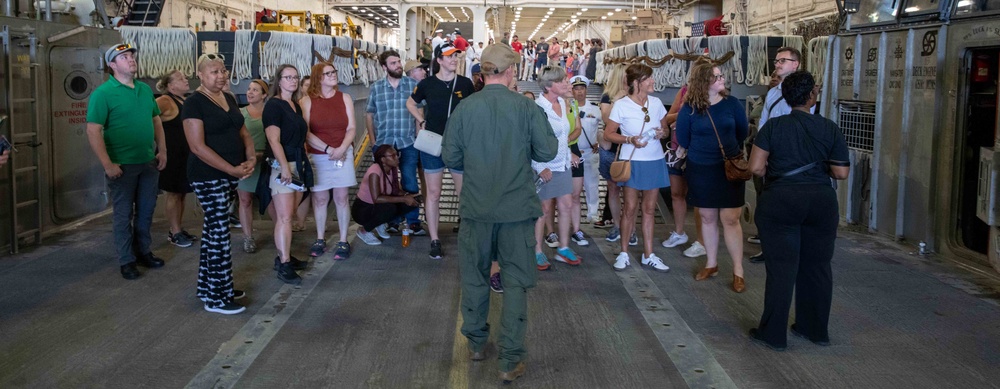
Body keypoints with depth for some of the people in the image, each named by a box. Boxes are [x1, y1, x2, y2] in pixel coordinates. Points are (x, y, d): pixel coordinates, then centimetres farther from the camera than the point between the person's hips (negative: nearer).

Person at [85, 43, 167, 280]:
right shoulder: (103, 93, -12)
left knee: (146, 211, 14)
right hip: (122, 165, -6)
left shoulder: (145, 89, 8)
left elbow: (156, 120, 18)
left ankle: (143, 252, 29)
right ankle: (126, 261, 14)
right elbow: (93, 131, -16)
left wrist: (162, 150, 10)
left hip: (149, 162, 6)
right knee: (124, 214, 4)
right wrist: (107, 164, -20)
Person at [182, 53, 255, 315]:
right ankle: (217, 298, 1)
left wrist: (251, 158, -3)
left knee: (213, 229, 15)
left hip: (230, 175, 8)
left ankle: (210, 286, 25)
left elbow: (242, 131, 16)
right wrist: (233, 170, -20)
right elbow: (198, 146, -19)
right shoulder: (194, 103, -13)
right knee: (220, 234, -7)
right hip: (208, 177, -8)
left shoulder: (229, 98, 11)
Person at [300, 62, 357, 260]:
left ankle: (343, 241, 8)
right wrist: (328, 149, -15)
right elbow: (306, 133, -8)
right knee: (320, 199, 7)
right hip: (317, 156, -1)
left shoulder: (344, 98, 4)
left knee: (341, 198, 1)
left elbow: (351, 128, 1)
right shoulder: (307, 101, -2)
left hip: (343, 154, 1)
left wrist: (341, 149, -15)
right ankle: (320, 239, 20)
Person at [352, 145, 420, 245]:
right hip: (362, 209, -7)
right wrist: (403, 199, -34)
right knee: (390, 208, -36)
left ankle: (380, 224, 7)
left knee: (412, 201, -9)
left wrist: (407, 196, -21)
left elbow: (396, 191, 2)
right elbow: (376, 198, -35)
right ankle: (364, 231, -9)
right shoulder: (375, 171, -28)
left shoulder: (392, 169, -5)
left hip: (377, 207, 8)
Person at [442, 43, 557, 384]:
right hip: (517, 208, -1)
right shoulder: (526, 107, -10)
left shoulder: (465, 108, -7)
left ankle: (476, 342, 33)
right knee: (516, 281, 6)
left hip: (477, 208, 2)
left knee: (474, 275, 19)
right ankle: (510, 361, 6)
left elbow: (450, 157, -1)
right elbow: (547, 152, -6)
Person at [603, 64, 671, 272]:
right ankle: (624, 253, 14)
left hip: (655, 161, 4)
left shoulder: (656, 103, 4)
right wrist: (630, 140, -19)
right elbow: (608, 134, -6)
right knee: (630, 208, 0)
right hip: (632, 161, -4)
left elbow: (666, 129, 15)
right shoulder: (621, 105, -8)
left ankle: (648, 255, 15)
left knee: (649, 209, 9)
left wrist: (662, 132, -9)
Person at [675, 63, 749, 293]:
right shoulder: (689, 109, -7)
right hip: (700, 170, 1)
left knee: (730, 219, -3)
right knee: (707, 218, 10)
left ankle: (738, 271, 3)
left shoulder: (732, 104, -5)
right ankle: (712, 264, 24)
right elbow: (683, 140, 4)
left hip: (729, 168, -1)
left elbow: (742, 133, 7)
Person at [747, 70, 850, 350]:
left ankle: (773, 333, 9)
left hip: (780, 202, -2)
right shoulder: (829, 129, -2)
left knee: (781, 267, 3)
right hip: (822, 202, 2)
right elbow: (841, 173, -2)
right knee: (817, 265, 13)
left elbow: (756, 167, -10)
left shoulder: (774, 126, -6)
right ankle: (816, 329, 25)